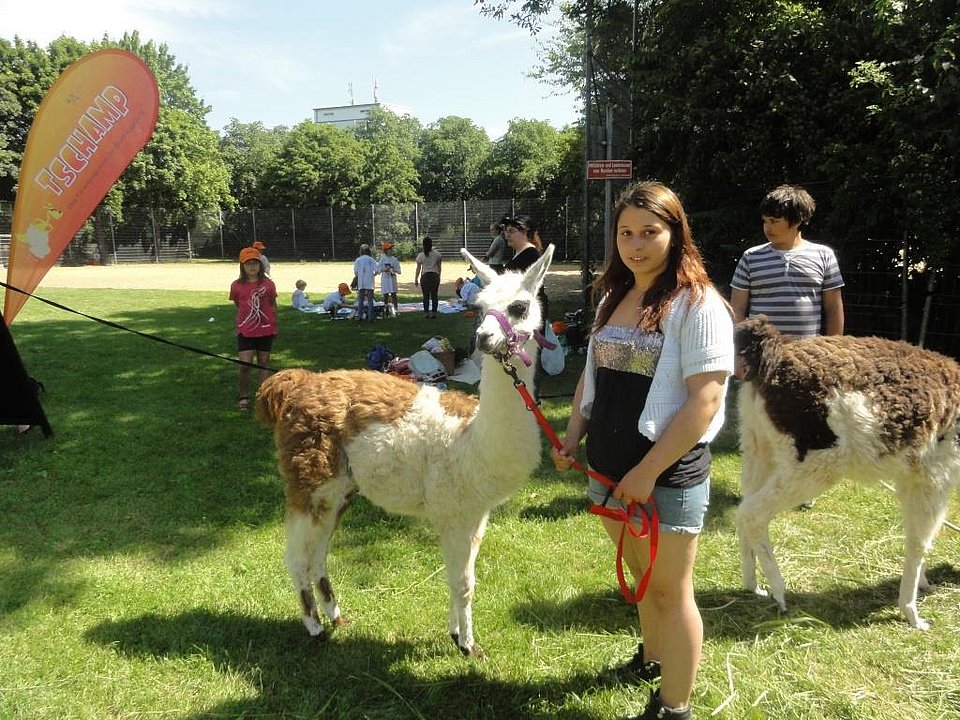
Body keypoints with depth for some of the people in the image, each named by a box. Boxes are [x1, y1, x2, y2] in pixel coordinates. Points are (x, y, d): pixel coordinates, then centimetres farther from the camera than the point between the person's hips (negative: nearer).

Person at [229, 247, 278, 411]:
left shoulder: (268, 284, -2)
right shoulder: (237, 286, -2)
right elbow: (238, 305, 12)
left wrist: (274, 325, 5)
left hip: (265, 330, 1)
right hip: (245, 331, 0)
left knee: (264, 363, 10)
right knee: (245, 365, -6)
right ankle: (244, 397, 8)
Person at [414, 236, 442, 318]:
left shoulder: (420, 255, -5)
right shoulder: (437, 254, 0)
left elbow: (418, 268, -2)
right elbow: (439, 266, 6)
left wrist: (416, 279, 5)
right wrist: (438, 276, 19)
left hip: (425, 276, -1)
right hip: (435, 275, 1)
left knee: (426, 296, 5)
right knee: (434, 295, 7)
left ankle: (426, 312, 4)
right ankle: (434, 312, 6)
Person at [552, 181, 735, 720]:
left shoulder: (698, 304, -14)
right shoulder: (613, 297, 8)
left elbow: (705, 400, -20)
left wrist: (648, 471, -21)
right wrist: (573, 435, 5)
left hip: (667, 473, -7)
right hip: (609, 467, 7)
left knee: (670, 591, 8)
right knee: (641, 577, 24)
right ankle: (652, 660, 47)